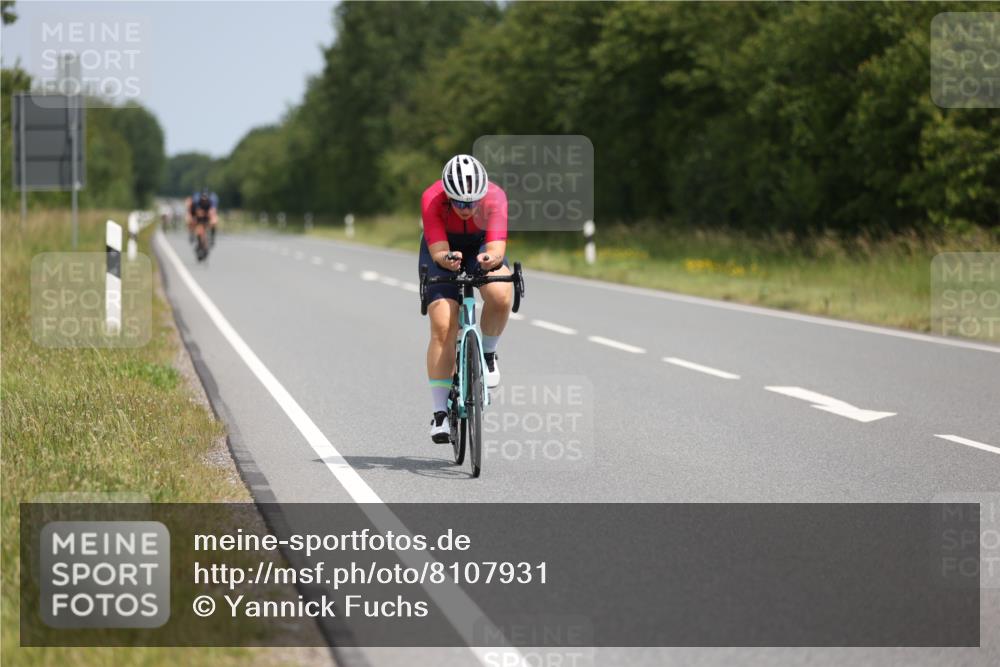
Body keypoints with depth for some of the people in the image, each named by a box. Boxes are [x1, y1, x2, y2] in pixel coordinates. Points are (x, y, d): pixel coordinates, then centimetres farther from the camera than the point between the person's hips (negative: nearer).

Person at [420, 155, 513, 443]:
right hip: (443, 249, -1)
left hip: (482, 247, 1)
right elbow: (439, 252, -35)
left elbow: (497, 247, -39)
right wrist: (447, 259, -58)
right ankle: (440, 412, -9)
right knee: (443, 328, -16)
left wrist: (490, 258, -61)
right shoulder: (432, 200, -32)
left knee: (500, 296, -32)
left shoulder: (495, 197, -32)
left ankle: (487, 354, -3)